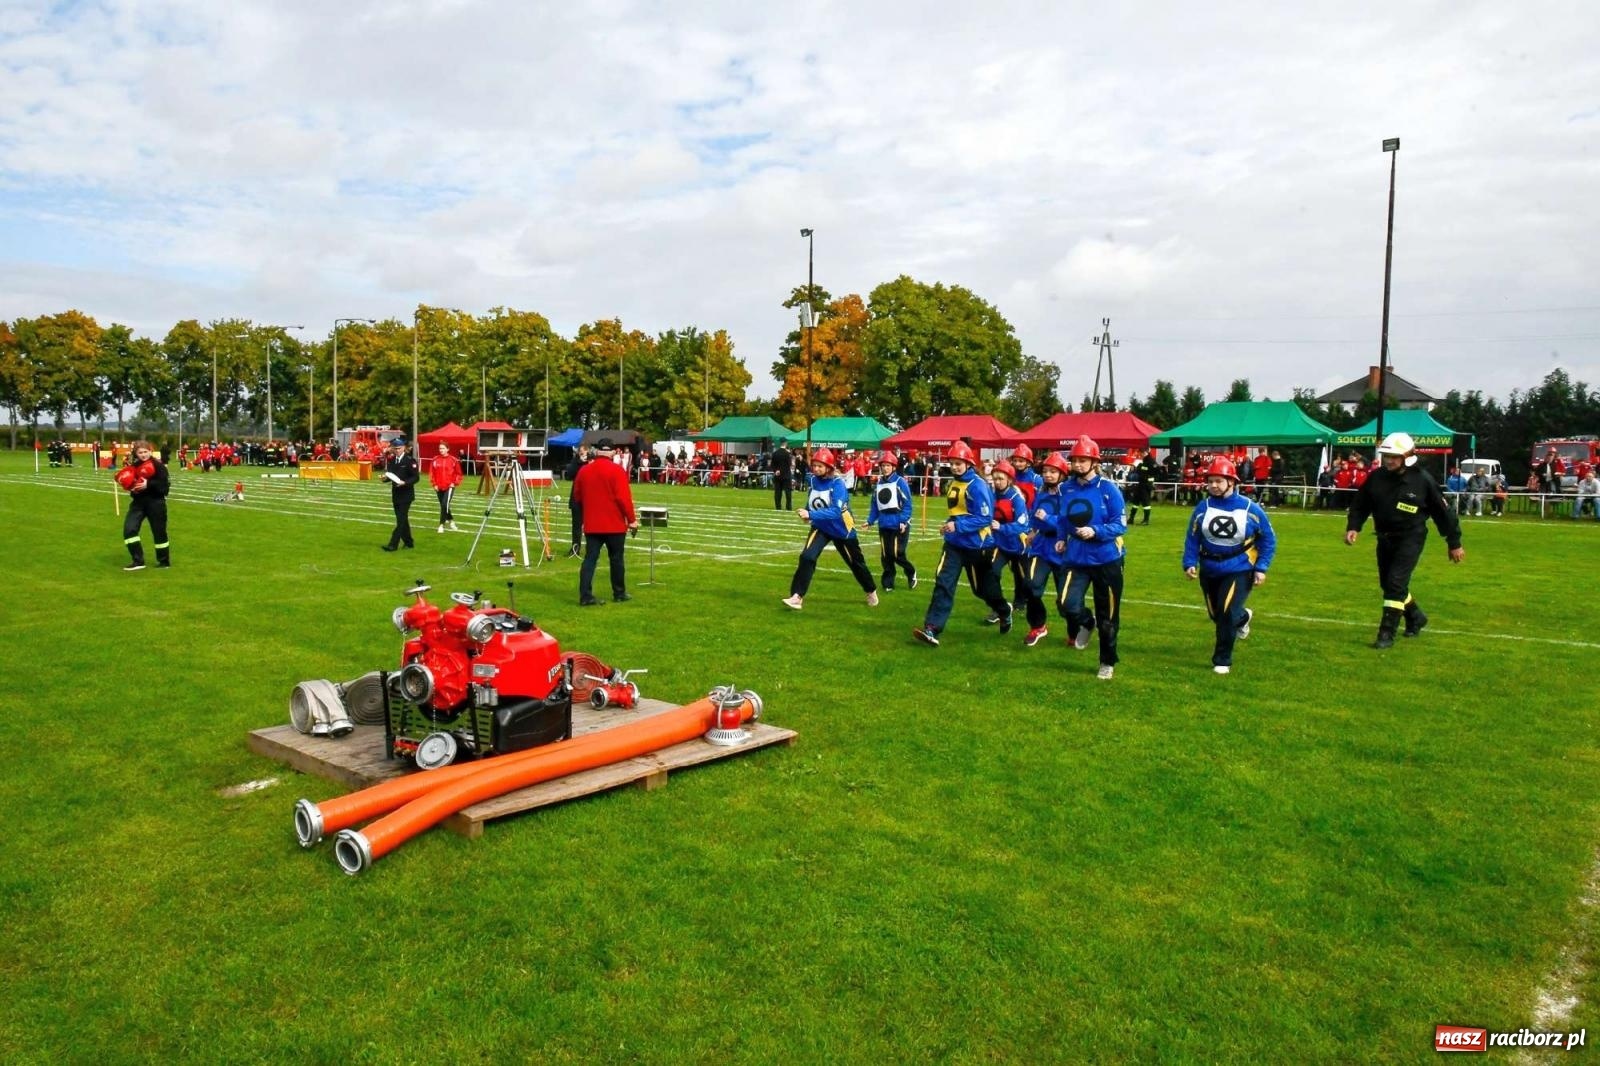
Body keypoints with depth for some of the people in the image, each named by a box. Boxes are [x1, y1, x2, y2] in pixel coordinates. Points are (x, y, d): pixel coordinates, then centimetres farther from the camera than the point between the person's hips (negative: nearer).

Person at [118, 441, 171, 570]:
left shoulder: (158, 465, -10)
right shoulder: (134, 465, 7)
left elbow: (164, 486, -16)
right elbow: (129, 482, 17)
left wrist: (148, 484, -26)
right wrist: (128, 483, -5)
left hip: (155, 503, -5)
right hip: (138, 502, 5)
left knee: (159, 532, 5)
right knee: (129, 529, -7)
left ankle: (164, 562, 20)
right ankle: (138, 561, 1)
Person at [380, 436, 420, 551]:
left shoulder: (410, 460, -11)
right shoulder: (391, 460, 8)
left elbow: (416, 477, -13)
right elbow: (389, 475, 14)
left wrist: (404, 482, -27)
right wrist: (385, 477, -8)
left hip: (406, 495, -7)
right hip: (396, 494, 7)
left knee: (401, 519, -8)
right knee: (402, 519, 14)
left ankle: (393, 544, -9)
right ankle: (408, 542, 25)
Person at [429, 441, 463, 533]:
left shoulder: (454, 460, -5)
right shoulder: (435, 460, 2)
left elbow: (458, 473, 3)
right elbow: (431, 473, 6)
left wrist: (454, 483, -6)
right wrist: (434, 484, -1)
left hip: (449, 487, -4)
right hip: (439, 487, 4)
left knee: (445, 505, -16)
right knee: (443, 505, 13)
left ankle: (442, 524, -9)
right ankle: (451, 521, 35)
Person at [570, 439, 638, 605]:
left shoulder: (584, 470, 5)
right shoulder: (617, 470, -11)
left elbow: (577, 496, 13)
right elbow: (624, 497, -15)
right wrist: (632, 519, -6)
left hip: (591, 524, 4)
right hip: (615, 524, -4)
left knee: (590, 559, 3)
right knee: (616, 559, 8)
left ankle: (585, 596, -4)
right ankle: (619, 594, 19)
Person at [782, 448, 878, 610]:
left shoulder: (837, 484, -25)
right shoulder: (813, 480, -7)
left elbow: (836, 511, -36)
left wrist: (811, 514, -46)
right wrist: (807, 513, -7)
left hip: (841, 529, -3)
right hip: (821, 527, 4)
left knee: (856, 563, 15)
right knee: (807, 557, -21)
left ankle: (871, 591, 41)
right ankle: (797, 597, -20)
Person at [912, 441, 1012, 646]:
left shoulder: (977, 485, -18)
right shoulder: (952, 484, 7)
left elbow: (985, 518, -21)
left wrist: (958, 526, -28)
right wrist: (950, 525, 4)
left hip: (976, 545, -6)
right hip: (954, 543, 6)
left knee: (983, 588, 12)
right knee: (943, 583, -10)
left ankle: (1004, 611, 42)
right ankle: (932, 629, -16)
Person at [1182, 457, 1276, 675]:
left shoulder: (1250, 509, -12)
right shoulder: (1203, 508, -7)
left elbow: (1268, 539, -3)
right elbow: (1192, 538, -1)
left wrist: (1261, 568, -9)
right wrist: (1189, 563, -13)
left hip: (1239, 571, -3)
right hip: (1209, 571, 4)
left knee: (1227, 614, -15)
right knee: (1216, 615, 16)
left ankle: (1222, 660, 4)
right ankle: (1243, 617, 52)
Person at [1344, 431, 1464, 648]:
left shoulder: (1423, 481, -14)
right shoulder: (1376, 477, -4)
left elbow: (1443, 512, -4)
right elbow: (1360, 505, 8)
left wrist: (1454, 543, 2)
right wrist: (1353, 527, -8)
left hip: (1410, 539, -5)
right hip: (1385, 538, 5)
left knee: (1395, 583, -15)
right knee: (1387, 583, 15)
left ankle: (1387, 633, -10)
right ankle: (1415, 617, 40)